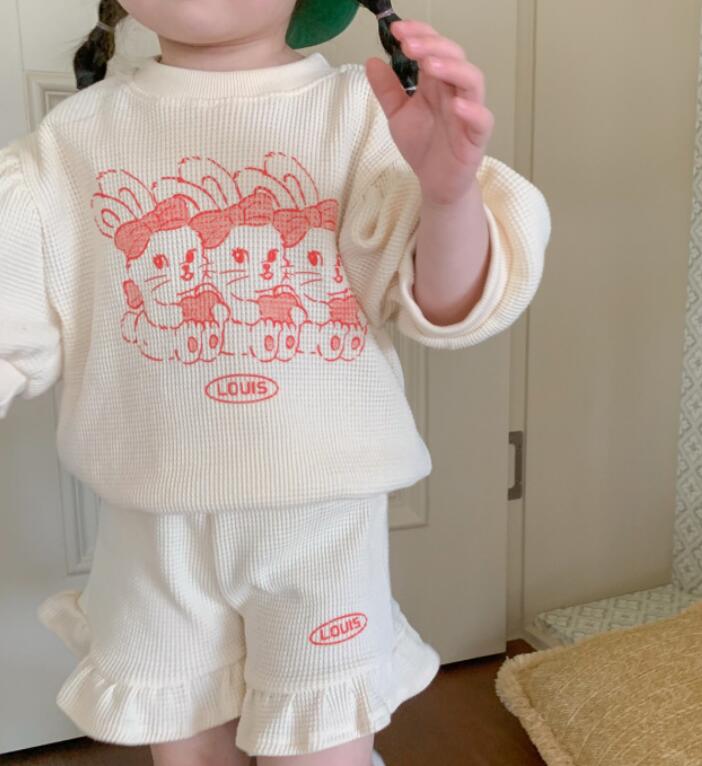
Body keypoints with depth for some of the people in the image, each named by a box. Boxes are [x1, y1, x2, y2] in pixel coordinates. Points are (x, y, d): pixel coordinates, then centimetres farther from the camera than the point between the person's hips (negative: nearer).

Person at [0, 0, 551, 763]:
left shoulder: (359, 113, -9)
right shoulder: (74, 140, -2)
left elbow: (443, 302, -16)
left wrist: (450, 189, -34)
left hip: (319, 516, -2)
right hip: (154, 525, 3)